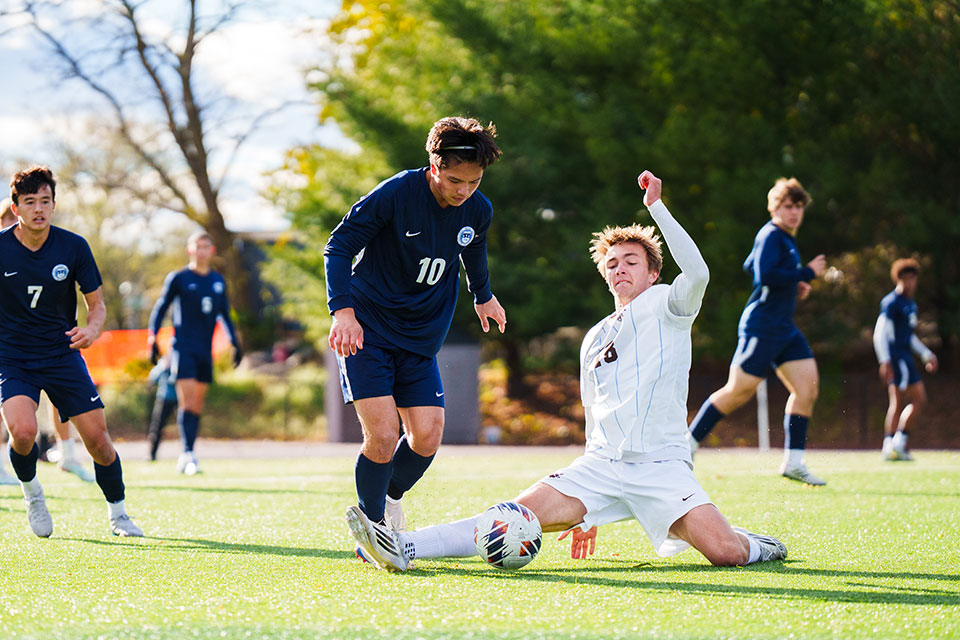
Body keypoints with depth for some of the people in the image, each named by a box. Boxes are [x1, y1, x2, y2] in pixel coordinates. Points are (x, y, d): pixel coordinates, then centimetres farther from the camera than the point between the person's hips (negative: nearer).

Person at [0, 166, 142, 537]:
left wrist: (92, 329, -18)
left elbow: (97, 304, 3)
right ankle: (31, 493, 6)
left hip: (62, 354, 2)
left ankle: (118, 516, 19)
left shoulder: (73, 247, -5)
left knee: (97, 440, -4)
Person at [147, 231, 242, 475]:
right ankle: (188, 454, -19)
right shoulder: (178, 279, 1)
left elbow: (225, 315, 23)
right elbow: (160, 309, 4)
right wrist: (153, 340, -4)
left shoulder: (218, 281, 14)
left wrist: (235, 343, 16)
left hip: (205, 350, 5)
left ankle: (185, 459, 10)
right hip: (183, 347, -5)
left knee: (197, 406, 4)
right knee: (187, 402, -15)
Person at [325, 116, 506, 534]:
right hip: (366, 329, -5)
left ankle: (390, 497, 27)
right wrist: (343, 309, -27)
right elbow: (339, 246, -14)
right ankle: (371, 528, 4)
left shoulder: (479, 212, -2)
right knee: (383, 434, -16)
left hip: (420, 338, 5)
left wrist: (483, 296, 39)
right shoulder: (395, 194, -19)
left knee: (427, 437, -4)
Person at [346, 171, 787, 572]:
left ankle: (754, 546, 12)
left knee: (724, 553, -25)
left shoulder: (666, 307, 6)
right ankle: (401, 548, -32)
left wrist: (657, 207, -17)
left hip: (662, 465, -4)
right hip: (601, 465, 4)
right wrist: (587, 511, 24)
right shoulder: (594, 338, 23)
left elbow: (697, 273, -19)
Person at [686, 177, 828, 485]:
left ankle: (793, 462, -2)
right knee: (738, 392, -6)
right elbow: (764, 276, -26)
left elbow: (749, 267, 29)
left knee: (808, 385, -2)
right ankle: (688, 443, 7)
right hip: (762, 328, -10)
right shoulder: (771, 236, -12)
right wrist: (807, 274, -19)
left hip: (784, 330, 10)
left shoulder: (785, 239, 18)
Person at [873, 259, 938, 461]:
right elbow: (880, 333, -17)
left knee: (898, 403, 7)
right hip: (896, 357, -10)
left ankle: (889, 446, 5)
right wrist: (885, 362, -24)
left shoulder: (910, 304, 19)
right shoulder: (891, 302, -11)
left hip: (904, 355, 10)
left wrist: (926, 354, 27)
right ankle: (899, 441, -10)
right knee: (919, 399, -9)